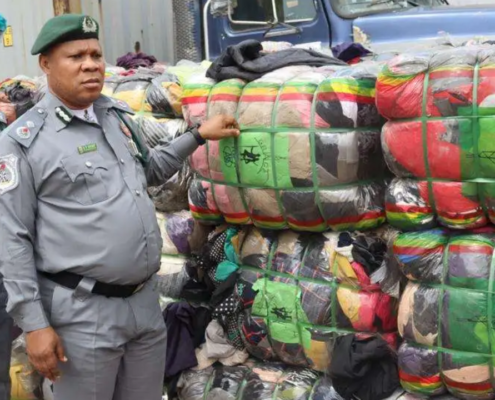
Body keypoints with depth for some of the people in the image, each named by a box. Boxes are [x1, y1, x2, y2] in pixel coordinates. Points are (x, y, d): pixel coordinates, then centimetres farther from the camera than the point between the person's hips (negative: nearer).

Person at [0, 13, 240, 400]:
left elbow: (150, 170, 29)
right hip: (84, 312, -6)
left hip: (146, 301, 6)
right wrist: (34, 324, -14)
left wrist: (198, 135, 21)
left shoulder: (118, 116, 10)